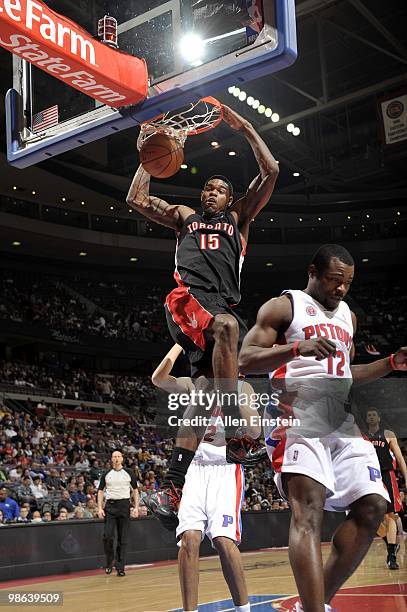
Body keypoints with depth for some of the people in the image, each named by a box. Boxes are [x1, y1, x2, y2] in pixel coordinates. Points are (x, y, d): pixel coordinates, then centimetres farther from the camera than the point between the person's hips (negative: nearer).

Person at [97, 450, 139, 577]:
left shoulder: (129, 473, 6)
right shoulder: (106, 474, 8)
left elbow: (135, 490, 9)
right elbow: (100, 491, 9)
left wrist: (136, 507, 0)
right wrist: (100, 508, -2)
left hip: (124, 505, -1)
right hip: (110, 505, 1)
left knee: (122, 539, 0)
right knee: (108, 536, -9)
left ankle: (120, 567, 6)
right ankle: (109, 562, 12)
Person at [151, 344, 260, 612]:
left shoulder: (242, 387, 7)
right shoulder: (194, 385, 12)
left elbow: (256, 431, -5)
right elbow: (159, 378, -7)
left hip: (227, 467, -2)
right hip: (197, 466, 2)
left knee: (224, 539, -20)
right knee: (189, 538, -16)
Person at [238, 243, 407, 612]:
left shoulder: (348, 316, 22)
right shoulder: (282, 307, 1)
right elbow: (244, 361, -8)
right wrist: (297, 348, -24)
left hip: (344, 421, 7)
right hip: (299, 416, -7)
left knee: (372, 508, -2)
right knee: (309, 508, -23)